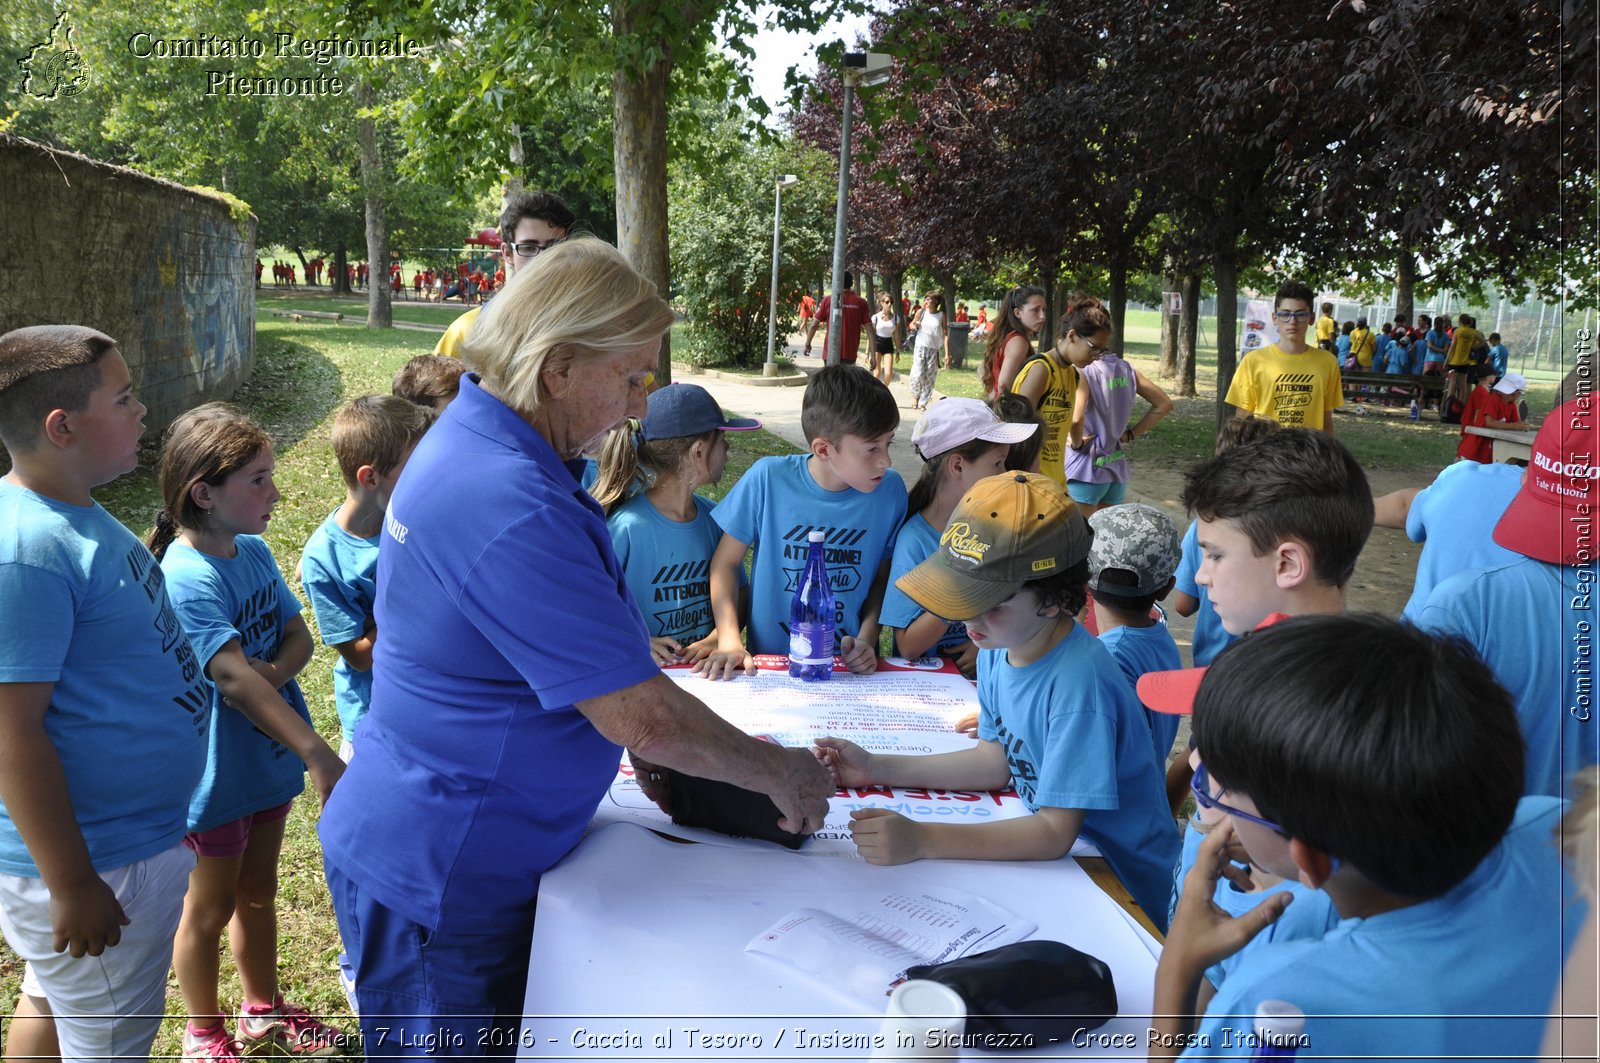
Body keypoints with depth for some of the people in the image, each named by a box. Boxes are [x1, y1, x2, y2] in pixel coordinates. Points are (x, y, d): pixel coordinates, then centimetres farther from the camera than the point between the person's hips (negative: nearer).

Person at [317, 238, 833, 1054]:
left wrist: (638, 749, 7)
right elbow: (646, 720, -29)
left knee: (503, 1034, 24)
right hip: (437, 883, -9)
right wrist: (778, 773, -13)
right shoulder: (513, 510, -31)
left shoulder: (471, 438, 2)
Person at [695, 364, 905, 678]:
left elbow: (883, 575, 8)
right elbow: (726, 561, 0)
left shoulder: (890, 490, -5)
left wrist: (867, 638, -6)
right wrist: (730, 641, -11)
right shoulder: (768, 479, -10)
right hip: (770, 662, -2)